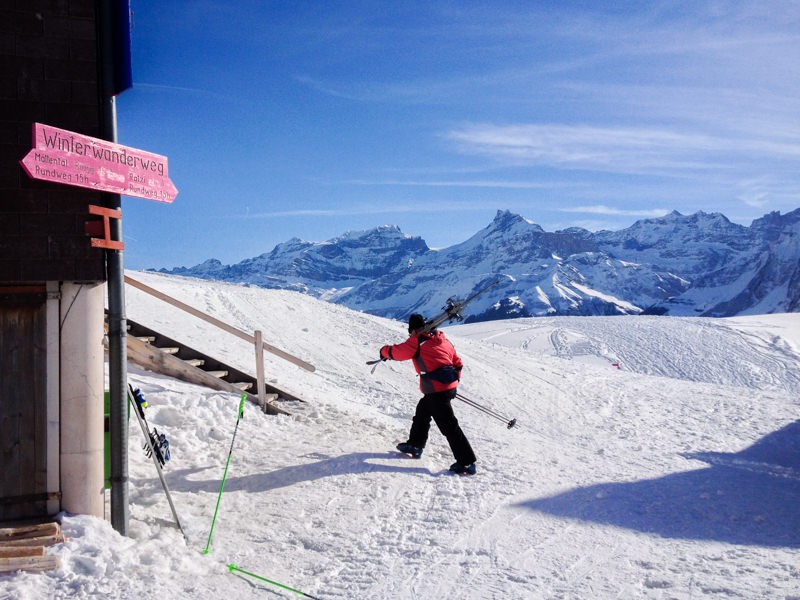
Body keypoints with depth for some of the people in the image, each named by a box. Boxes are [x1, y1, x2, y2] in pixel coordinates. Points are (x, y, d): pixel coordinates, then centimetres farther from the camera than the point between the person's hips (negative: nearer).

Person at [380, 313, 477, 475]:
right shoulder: (443, 340, 15)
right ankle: (415, 445, 39)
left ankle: (467, 463, -5)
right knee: (422, 410, 27)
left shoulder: (417, 341, -6)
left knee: (448, 425, -5)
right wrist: (455, 380, 29)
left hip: (437, 389, -9)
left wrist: (384, 351, 23)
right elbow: (458, 363, 18)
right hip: (450, 386, 9)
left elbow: (397, 352, 2)